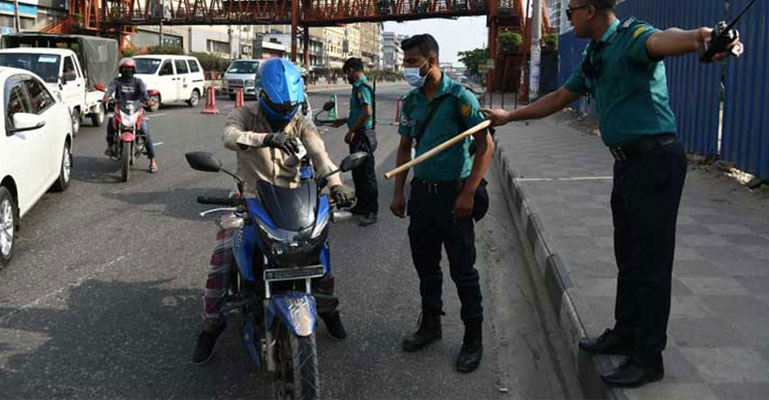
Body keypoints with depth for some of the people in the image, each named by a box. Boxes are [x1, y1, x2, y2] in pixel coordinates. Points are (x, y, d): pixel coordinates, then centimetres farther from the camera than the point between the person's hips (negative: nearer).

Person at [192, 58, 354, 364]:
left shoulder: (301, 124, 1)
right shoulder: (245, 116, -6)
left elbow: (319, 155, -13)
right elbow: (230, 137, -30)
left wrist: (334, 182, -35)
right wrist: (268, 138, -49)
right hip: (252, 200, -2)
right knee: (221, 256, -14)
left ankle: (327, 308, 18)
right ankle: (211, 324, 4)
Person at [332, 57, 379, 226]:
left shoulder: (362, 87, -16)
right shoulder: (359, 87, 15)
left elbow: (367, 112, -25)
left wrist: (351, 131, -19)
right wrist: (345, 120, 26)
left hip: (363, 136, -11)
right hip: (358, 136, 11)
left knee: (367, 174, -4)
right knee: (358, 173, 18)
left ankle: (371, 212, 2)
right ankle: (361, 206, 29)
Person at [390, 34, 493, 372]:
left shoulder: (459, 97, -11)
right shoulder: (411, 101, 8)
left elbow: (485, 145, -13)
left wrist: (468, 194, -18)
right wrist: (398, 193, 12)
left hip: (453, 193, -6)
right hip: (421, 191, 6)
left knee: (462, 268, 0)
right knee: (425, 264, 15)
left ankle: (473, 337, 13)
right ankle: (430, 324, 32)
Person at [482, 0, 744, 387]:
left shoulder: (631, 36, -13)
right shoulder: (594, 57, 16)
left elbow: (662, 40, -37)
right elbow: (558, 98, 28)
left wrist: (700, 37, -60)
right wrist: (509, 116, 34)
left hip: (655, 160, -9)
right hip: (627, 163, 9)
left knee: (651, 261, -2)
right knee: (628, 257, 18)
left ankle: (648, 358, 8)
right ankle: (625, 334, 32)